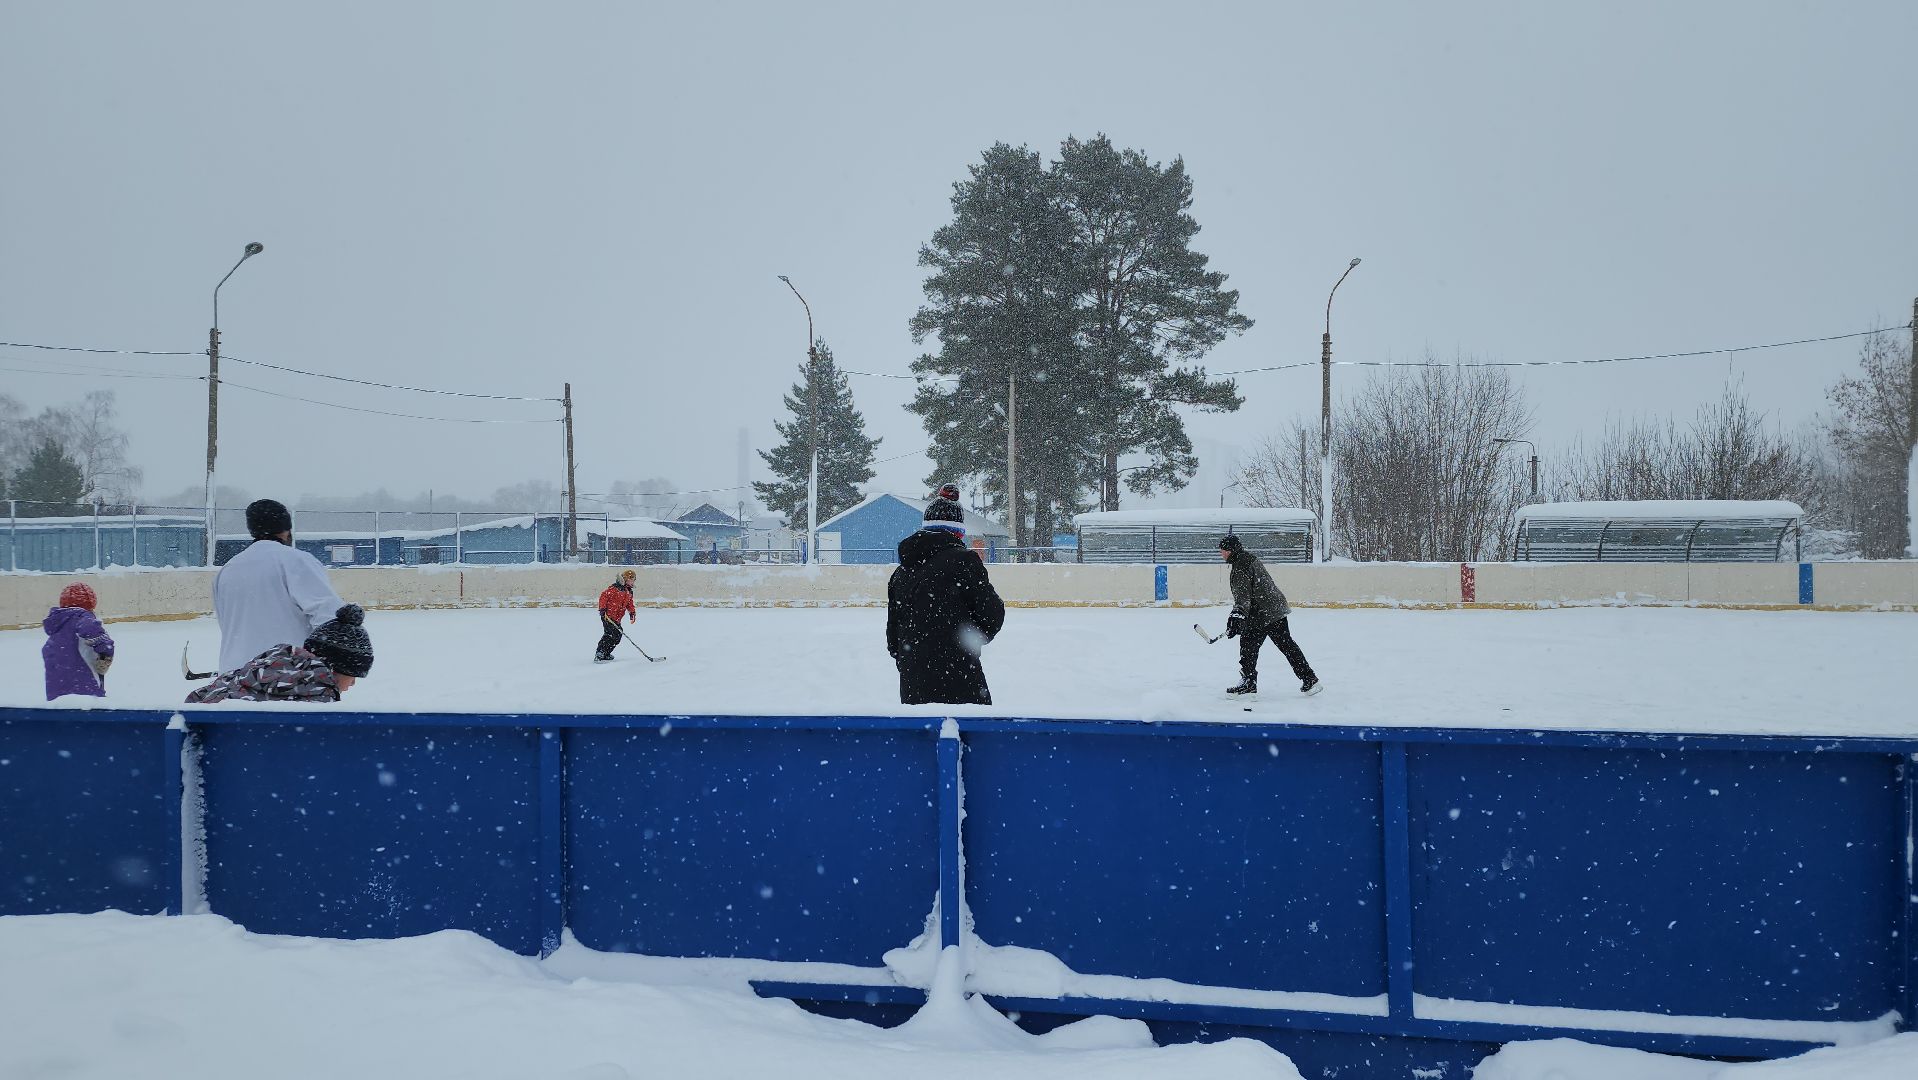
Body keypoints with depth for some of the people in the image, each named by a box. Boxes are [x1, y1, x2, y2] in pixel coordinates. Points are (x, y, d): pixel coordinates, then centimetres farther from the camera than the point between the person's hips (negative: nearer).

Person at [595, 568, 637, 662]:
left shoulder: (629, 592, 14)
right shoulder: (614, 588, -13)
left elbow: (629, 603, 21)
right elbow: (604, 596, -14)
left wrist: (632, 612, 5)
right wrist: (602, 609, -18)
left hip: (617, 619, 9)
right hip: (607, 616, -9)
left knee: (617, 636, 7)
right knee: (609, 634, -17)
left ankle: (606, 654, 21)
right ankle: (599, 655, -15)